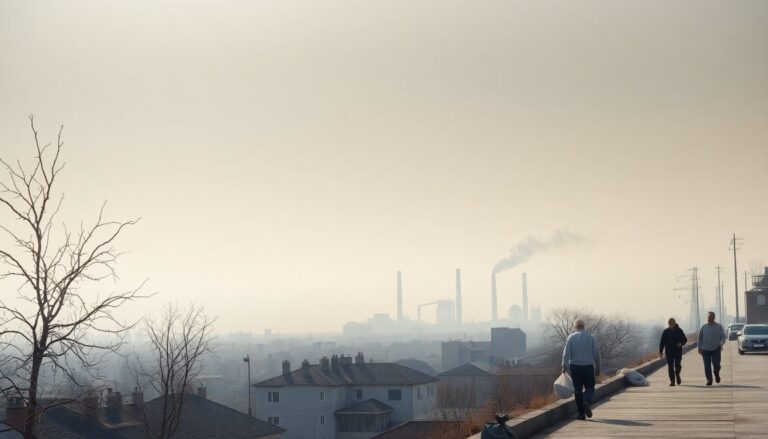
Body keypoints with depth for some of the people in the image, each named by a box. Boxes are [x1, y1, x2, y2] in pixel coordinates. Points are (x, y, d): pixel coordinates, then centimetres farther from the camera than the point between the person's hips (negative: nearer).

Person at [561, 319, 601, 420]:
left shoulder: (571, 337, 0)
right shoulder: (590, 337, 2)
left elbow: (566, 353, -7)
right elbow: (596, 354, 3)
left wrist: (564, 366, -5)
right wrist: (598, 368, 11)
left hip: (575, 366, 0)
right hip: (588, 366, 0)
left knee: (577, 389, 6)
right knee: (589, 387, 11)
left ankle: (581, 414, 4)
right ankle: (587, 401, -21)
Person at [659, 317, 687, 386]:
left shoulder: (679, 331, 3)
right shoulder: (666, 331, 6)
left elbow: (685, 339, 9)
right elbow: (662, 342, 7)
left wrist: (681, 343, -14)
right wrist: (660, 352, 2)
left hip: (678, 352, -1)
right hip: (669, 352, 1)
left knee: (678, 365, -7)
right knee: (670, 366, -3)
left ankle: (677, 375, 25)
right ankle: (672, 381, 1)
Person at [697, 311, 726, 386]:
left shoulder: (719, 327, 2)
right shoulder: (703, 327, 5)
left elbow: (723, 337, 2)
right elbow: (700, 338, 10)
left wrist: (721, 343, -18)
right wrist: (699, 348, 5)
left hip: (716, 349, -1)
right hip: (706, 349, 1)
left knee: (716, 365, -9)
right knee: (707, 366, -3)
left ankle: (716, 374, 22)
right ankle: (709, 380, 6)